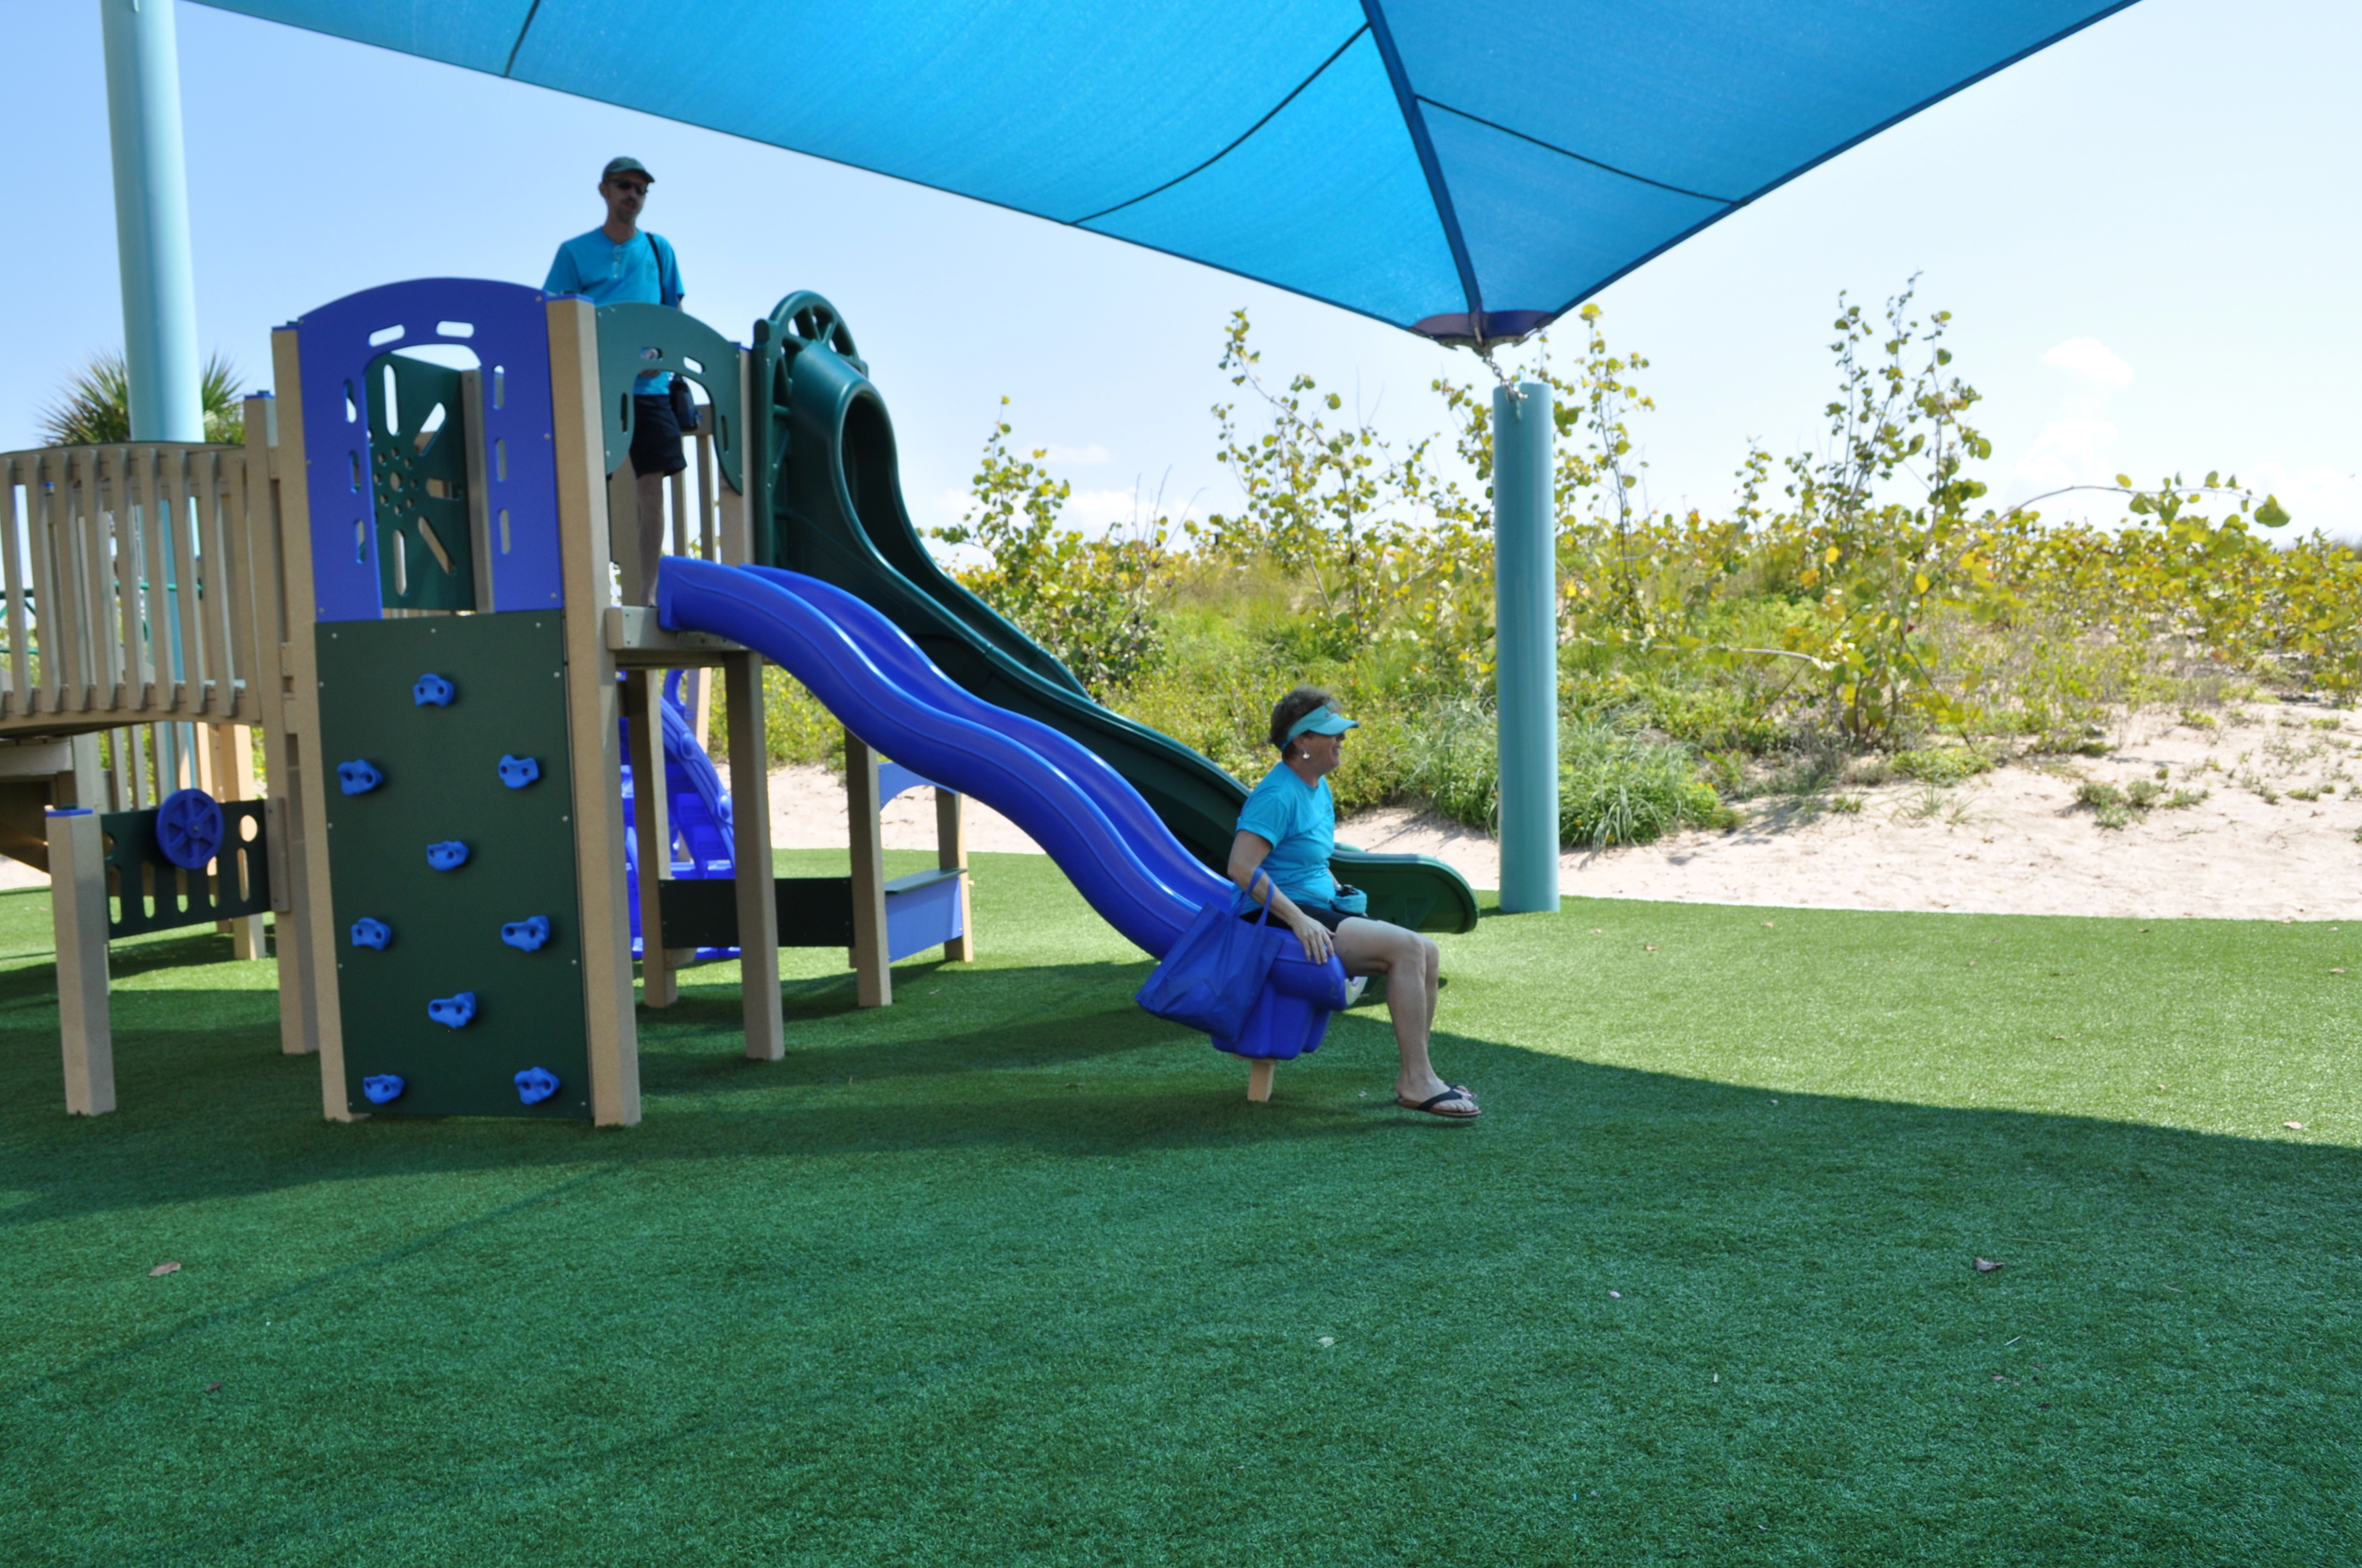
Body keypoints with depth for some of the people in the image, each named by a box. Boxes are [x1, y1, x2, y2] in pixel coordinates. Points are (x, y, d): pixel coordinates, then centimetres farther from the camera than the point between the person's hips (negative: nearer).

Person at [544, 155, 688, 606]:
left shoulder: (659, 248, 13)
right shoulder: (575, 252, 7)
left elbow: (676, 314, 13)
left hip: (649, 385, 2)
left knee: (652, 488, 0)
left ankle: (648, 594, 5)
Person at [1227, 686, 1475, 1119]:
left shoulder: (1319, 788, 15)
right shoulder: (1278, 795, -16)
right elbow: (1241, 868, -26)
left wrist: (1341, 898, 14)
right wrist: (1299, 920, -27)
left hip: (1318, 912, 10)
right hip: (1279, 920, -10)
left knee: (1428, 953, -2)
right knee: (1407, 947, -21)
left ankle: (1413, 1076, 3)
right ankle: (1417, 1082, -19)